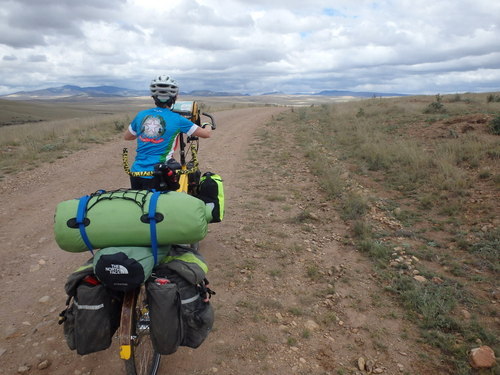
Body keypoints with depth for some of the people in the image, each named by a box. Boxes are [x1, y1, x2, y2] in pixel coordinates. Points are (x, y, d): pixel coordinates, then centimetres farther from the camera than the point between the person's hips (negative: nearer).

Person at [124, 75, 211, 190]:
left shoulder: (141, 115, 4)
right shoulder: (177, 119, -8)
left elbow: (126, 137, 20)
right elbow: (206, 134, 1)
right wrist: (208, 126, 24)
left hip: (135, 172, 4)